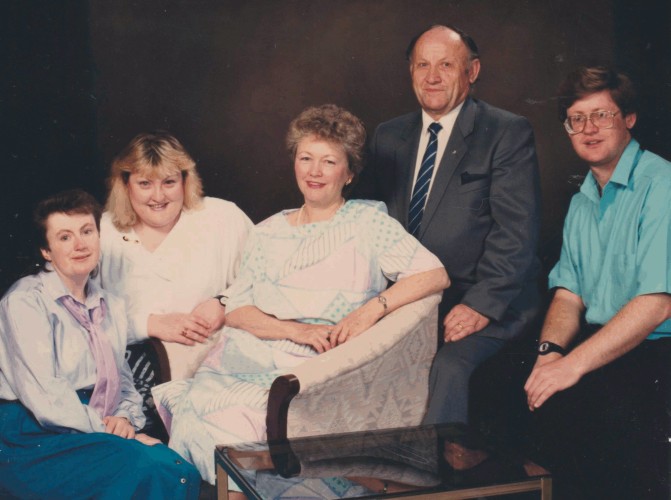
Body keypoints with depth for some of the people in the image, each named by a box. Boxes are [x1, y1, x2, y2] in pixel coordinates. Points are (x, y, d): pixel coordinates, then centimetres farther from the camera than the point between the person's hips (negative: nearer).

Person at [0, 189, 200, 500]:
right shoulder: (25, 301, -6)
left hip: (95, 431, 6)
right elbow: (43, 396, -15)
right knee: (143, 467, -31)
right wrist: (109, 430, -14)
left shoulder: (111, 307, 17)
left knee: (181, 473, -23)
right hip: (30, 440, -6)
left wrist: (126, 417, -4)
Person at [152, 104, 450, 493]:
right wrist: (298, 330, -10)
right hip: (245, 357, 4)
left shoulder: (367, 222, 6)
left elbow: (435, 275, -4)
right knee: (196, 408, -24)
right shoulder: (268, 234, 17)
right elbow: (236, 311, 7)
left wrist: (373, 307, -16)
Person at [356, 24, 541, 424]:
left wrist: (482, 304, -19)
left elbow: (517, 231, -9)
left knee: (450, 367, -32)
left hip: (485, 300, -4)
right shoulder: (389, 137, 15)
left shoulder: (508, 133, -1)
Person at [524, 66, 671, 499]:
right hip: (599, 344, 7)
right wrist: (551, 350, -10)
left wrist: (573, 364, -23)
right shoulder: (582, 203, 17)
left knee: (620, 408, -33)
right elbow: (569, 293, 12)